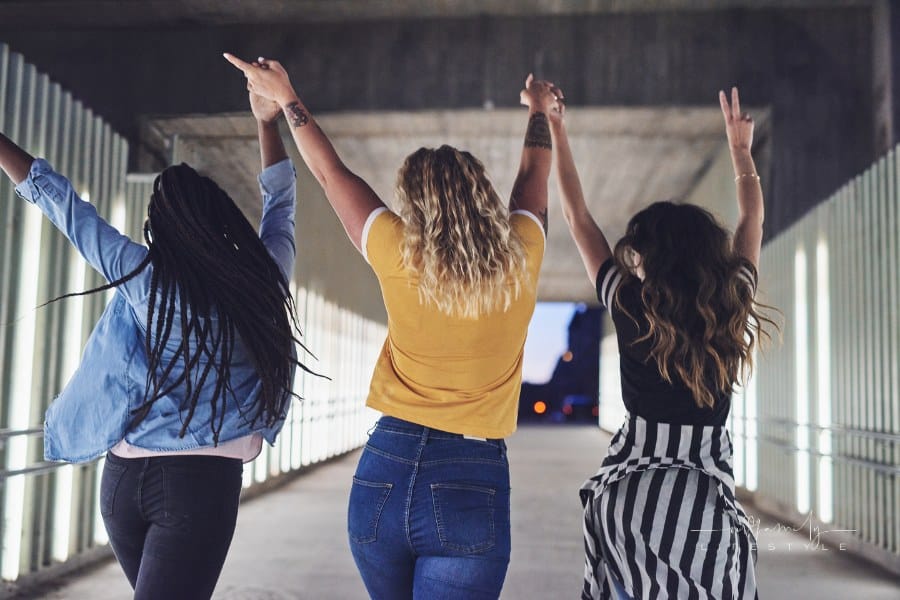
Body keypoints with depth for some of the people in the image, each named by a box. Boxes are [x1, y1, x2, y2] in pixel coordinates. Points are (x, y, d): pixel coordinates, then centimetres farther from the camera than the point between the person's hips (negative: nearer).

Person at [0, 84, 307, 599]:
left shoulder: (148, 278, -4)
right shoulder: (263, 278, -2)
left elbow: (63, 204, 4)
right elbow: (280, 206, 15)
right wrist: (269, 123, 24)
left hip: (124, 477, 2)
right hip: (203, 481, -2)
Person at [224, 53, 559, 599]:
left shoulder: (399, 257, -4)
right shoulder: (520, 261, -1)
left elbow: (331, 172, 10)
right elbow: (534, 179, 20)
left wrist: (285, 98, 25)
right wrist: (539, 110, 40)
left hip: (385, 471, 2)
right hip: (470, 486, -1)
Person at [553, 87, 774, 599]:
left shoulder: (631, 306, -9)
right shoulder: (732, 309, -4)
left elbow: (578, 218, 0)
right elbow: (753, 220, 13)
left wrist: (555, 130, 10)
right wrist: (740, 147, 27)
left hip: (633, 497, 0)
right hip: (708, 504, 1)